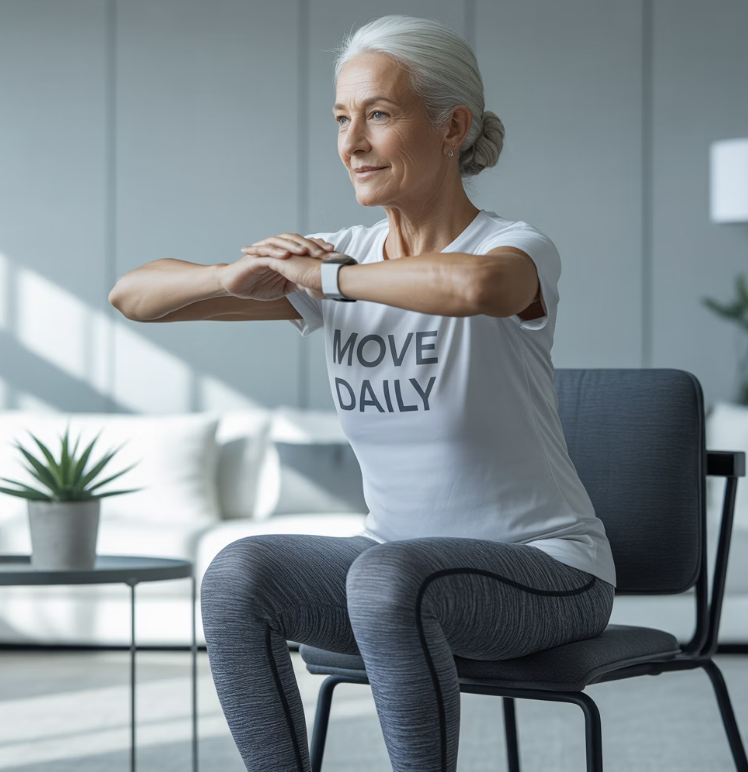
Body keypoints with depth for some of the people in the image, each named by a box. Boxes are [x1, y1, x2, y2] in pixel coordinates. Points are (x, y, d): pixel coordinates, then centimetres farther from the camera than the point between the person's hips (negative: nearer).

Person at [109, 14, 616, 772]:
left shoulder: (520, 251, -15)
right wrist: (236, 277, -22)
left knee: (385, 581, -35)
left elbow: (474, 287, -43)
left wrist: (315, 275, -28)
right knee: (237, 575, -22)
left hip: (546, 576, -5)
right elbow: (133, 295, 0)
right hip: (396, 559, 5)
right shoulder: (335, 261, 1)